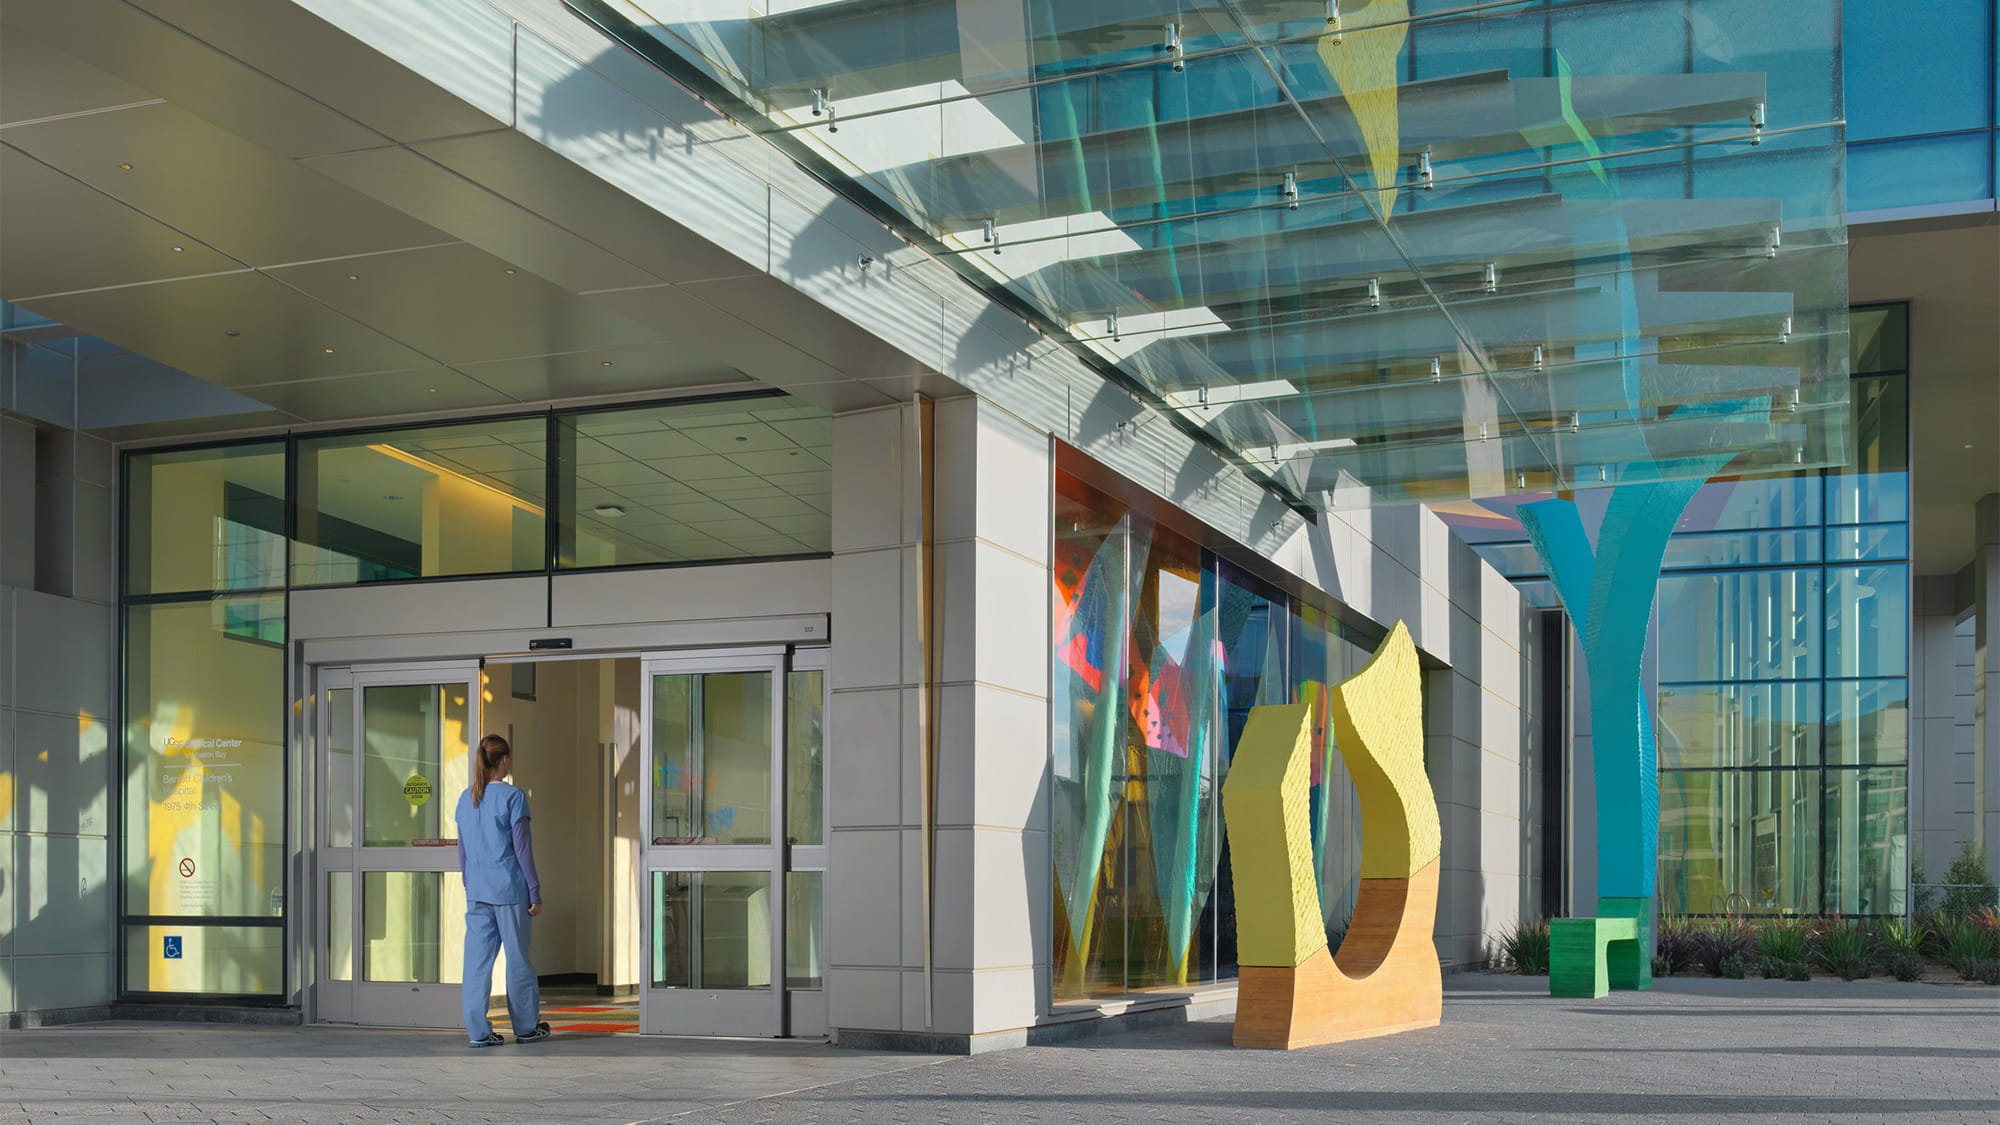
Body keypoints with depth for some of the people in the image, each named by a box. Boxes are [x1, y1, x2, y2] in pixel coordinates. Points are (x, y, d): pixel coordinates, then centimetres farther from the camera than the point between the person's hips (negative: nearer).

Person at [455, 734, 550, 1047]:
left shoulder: (466, 798, 8)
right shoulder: (513, 797, -9)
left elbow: (462, 850, 13)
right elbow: (522, 848, -9)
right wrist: (535, 892, -4)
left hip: (476, 892, 5)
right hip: (509, 890, -5)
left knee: (477, 957, 4)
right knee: (517, 957, 6)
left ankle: (478, 1030, 2)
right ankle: (526, 1027, 16)